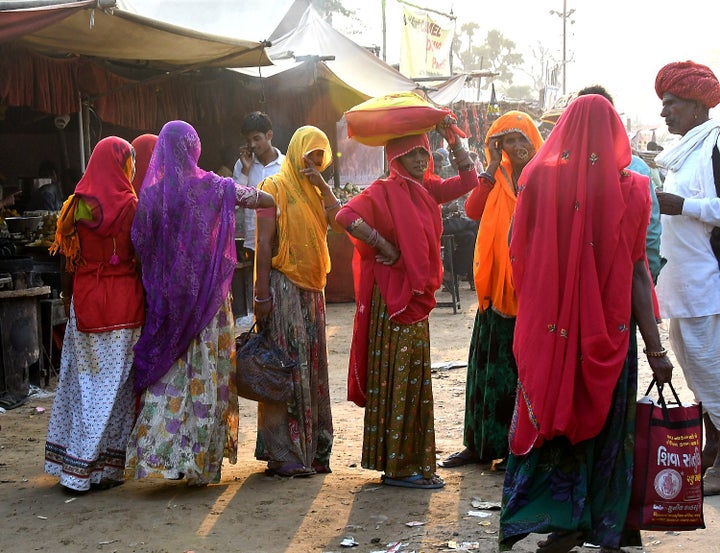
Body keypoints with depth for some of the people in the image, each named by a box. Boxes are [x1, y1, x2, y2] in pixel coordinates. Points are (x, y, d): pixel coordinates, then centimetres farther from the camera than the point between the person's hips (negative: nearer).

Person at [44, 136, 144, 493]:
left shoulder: (76, 205, 2)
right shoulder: (131, 206, -7)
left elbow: (67, 263, 5)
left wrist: (67, 303, 14)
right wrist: (149, 304, 2)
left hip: (84, 302, 3)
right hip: (124, 304, -3)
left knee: (81, 381, 12)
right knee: (114, 383, 4)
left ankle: (73, 468, 15)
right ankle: (103, 468, 6)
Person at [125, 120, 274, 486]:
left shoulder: (150, 192, -2)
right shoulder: (211, 187, -6)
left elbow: (139, 243, 1)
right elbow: (266, 200, 1)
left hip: (164, 300, 2)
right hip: (206, 298, -2)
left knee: (166, 372, 9)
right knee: (205, 374, 6)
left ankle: (158, 454, 2)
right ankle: (201, 463, 11)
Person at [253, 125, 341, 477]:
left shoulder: (314, 192, 17)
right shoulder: (275, 187, -4)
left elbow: (340, 222, 3)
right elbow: (264, 243, -11)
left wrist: (322, 184, -4)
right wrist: (261, 295, -17)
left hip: (312, 287, 7)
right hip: (284, 286, -7)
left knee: (312, 366, 9)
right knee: (287, 368, -7)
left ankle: (312, 448, 17)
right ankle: (283, 455, -2)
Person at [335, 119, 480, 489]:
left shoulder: (427, 190, 11)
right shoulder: (384, 191, -10)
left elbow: (468, 180, 14)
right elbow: (347, 216, -23)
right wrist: (384, 247, -19)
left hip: (417, 296, 8)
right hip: (391, 296, -8)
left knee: (414, 379, 12)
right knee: (395, 378, -4)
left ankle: (413, 461, 21)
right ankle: (396, 466, 1)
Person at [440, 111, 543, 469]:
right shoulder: (497, 178, 13)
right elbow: (473, 210, -3)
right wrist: (493, 168, -3)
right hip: (497, 285, 5)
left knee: (525, 369, 0)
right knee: (489, 365, 9)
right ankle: (481, 444, 18)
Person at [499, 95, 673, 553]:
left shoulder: (538, 177, -5)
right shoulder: (629, 187, -8)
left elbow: (518, 253, 0)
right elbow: (638, 272, -9)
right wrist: (655, 348, -6)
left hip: (549, 326, 1)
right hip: (609, 327, -1)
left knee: (552, 416, 13)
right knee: (606, 423, 11)